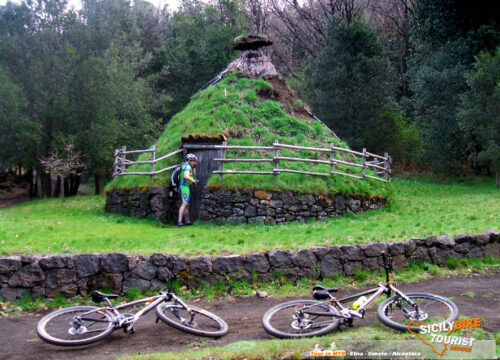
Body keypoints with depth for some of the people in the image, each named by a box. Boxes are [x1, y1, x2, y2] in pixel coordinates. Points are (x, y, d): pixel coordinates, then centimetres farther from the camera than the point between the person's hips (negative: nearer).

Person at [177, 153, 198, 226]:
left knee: (187, 205, 13)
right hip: (185, 187, -11)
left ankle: (187, 221, 17)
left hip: (186, 187, 11)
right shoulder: (187, 166, -11)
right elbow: (186, 176, -26)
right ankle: (179, 221, -23)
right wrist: (194, 181, -18)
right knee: (185, 204, -17)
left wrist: (193, 168, 22)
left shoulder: (188, 166, 21)